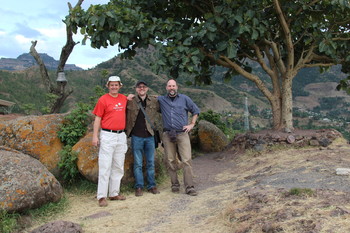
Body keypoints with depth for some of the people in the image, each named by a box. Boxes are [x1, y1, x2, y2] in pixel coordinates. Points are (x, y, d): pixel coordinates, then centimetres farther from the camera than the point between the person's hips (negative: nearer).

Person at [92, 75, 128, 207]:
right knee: (105, 166, -6)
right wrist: (95, 136, -10)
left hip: (121, 136, 6)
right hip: (107, 136, -6)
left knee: (118, 167, 11)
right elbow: (97, 118, -4)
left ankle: (114, 193, 22)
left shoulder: (124, 98, 10)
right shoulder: (103, 99, -4)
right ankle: (102, 196, -1)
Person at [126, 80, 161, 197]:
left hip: (149, 136, 2)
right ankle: (138, 187, 13)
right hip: (136, 136, -2)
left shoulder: (154, 101, 4)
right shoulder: (130, 101, -2)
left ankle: (152, 186, 19)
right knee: (138, 163, 4)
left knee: (151, 162, 9)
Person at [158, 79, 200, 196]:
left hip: (182, 134, -1)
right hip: (167, 135, 1)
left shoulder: (184, 99, 10)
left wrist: (192, 124, 7)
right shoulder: (161, 100, 11)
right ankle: (175, 185, 15)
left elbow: (195, 111, 18)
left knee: (187, 160, -9)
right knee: (171, 161, 3)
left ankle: (189, 187, -7)